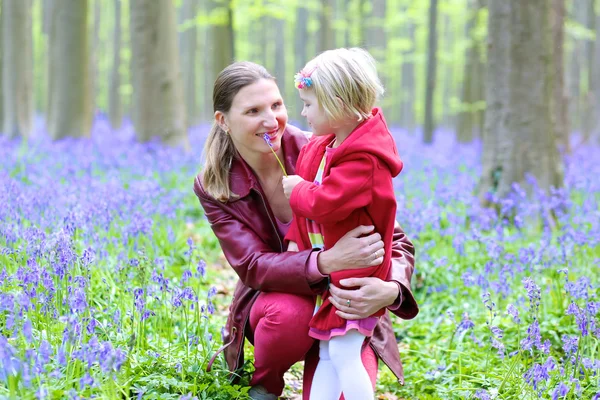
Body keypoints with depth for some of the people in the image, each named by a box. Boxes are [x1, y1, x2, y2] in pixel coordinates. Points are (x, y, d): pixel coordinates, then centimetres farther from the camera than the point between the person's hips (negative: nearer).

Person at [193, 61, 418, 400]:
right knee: (290, 312, -35)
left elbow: (395, 239, -16)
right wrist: (326, 262, -43)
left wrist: (392, 289, -40)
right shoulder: (213, 187, -12)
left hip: (347, 305, 0)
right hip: (272, 299, 1)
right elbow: (252, 267, -23)